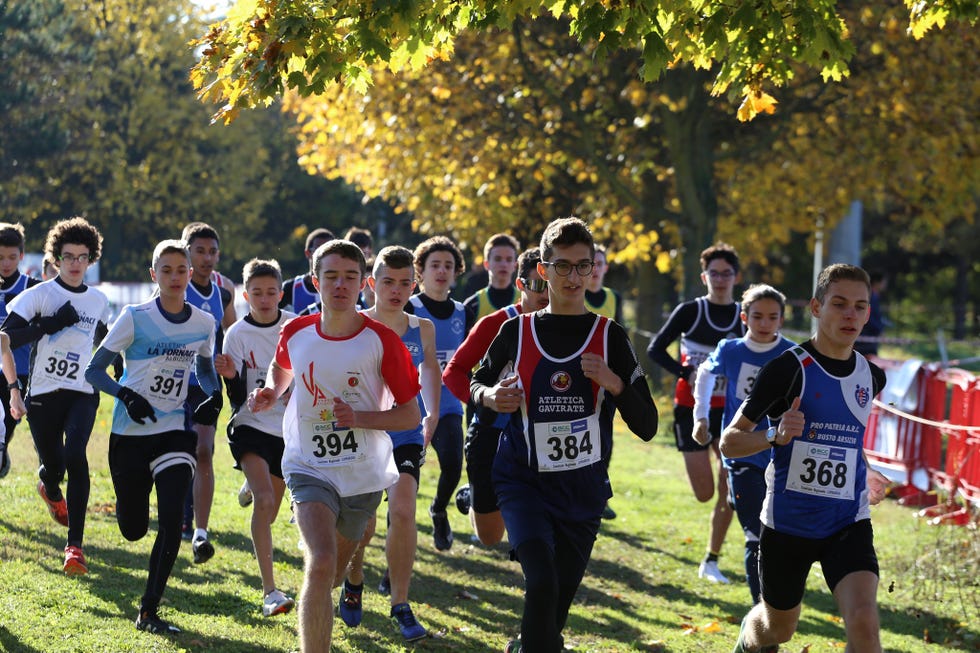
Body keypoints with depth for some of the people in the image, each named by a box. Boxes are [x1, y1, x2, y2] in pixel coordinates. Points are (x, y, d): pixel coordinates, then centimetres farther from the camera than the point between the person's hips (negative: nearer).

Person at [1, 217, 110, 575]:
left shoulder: (99, 301, 9)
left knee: (75, 455, -23)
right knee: (53, 466, 6)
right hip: (44, 393, -1)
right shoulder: (40, 294, -4)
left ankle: (75, 545, -23)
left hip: (83, 393, 1)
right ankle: (51, 490, 49)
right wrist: (52, 323, -19)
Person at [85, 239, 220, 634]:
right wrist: (126, 395, -25)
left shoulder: (204, 323, 1)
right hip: (130, 433, -2)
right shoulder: (135, 317, -9)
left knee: (172, 520, -15)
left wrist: (213, 394, 0)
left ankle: (149, 612, -6)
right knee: (133, 529, 8)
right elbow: (93, 371, -7)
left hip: (173, 431, 2)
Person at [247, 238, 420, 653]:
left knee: (332, 573, 19)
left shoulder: (382, 341, -12)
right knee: (321, 564, -24)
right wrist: (271, 393, 0)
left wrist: (360, 418, -23)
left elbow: (410, 415, -8)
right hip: (309, 467, -1)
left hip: (364, 474, 1)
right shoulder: (296, 333, -5)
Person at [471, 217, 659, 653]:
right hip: (522, 480, -1)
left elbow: (646, 427, -3)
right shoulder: (516, 331, 0)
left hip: (582, 489, 1)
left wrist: (614, 383, -20)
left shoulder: (611, 338, -2)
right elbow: (477, 383, 18)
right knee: (542, 581, -26)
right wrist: (490, 396, -6)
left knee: (554, 609, 10)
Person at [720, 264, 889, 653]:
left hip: (849, 524, 3)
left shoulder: (871, 377, 5)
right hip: (788, 522, -3)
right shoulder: (788, 369, -12)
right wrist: (775, 436, -29)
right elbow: (729, 442, -12)